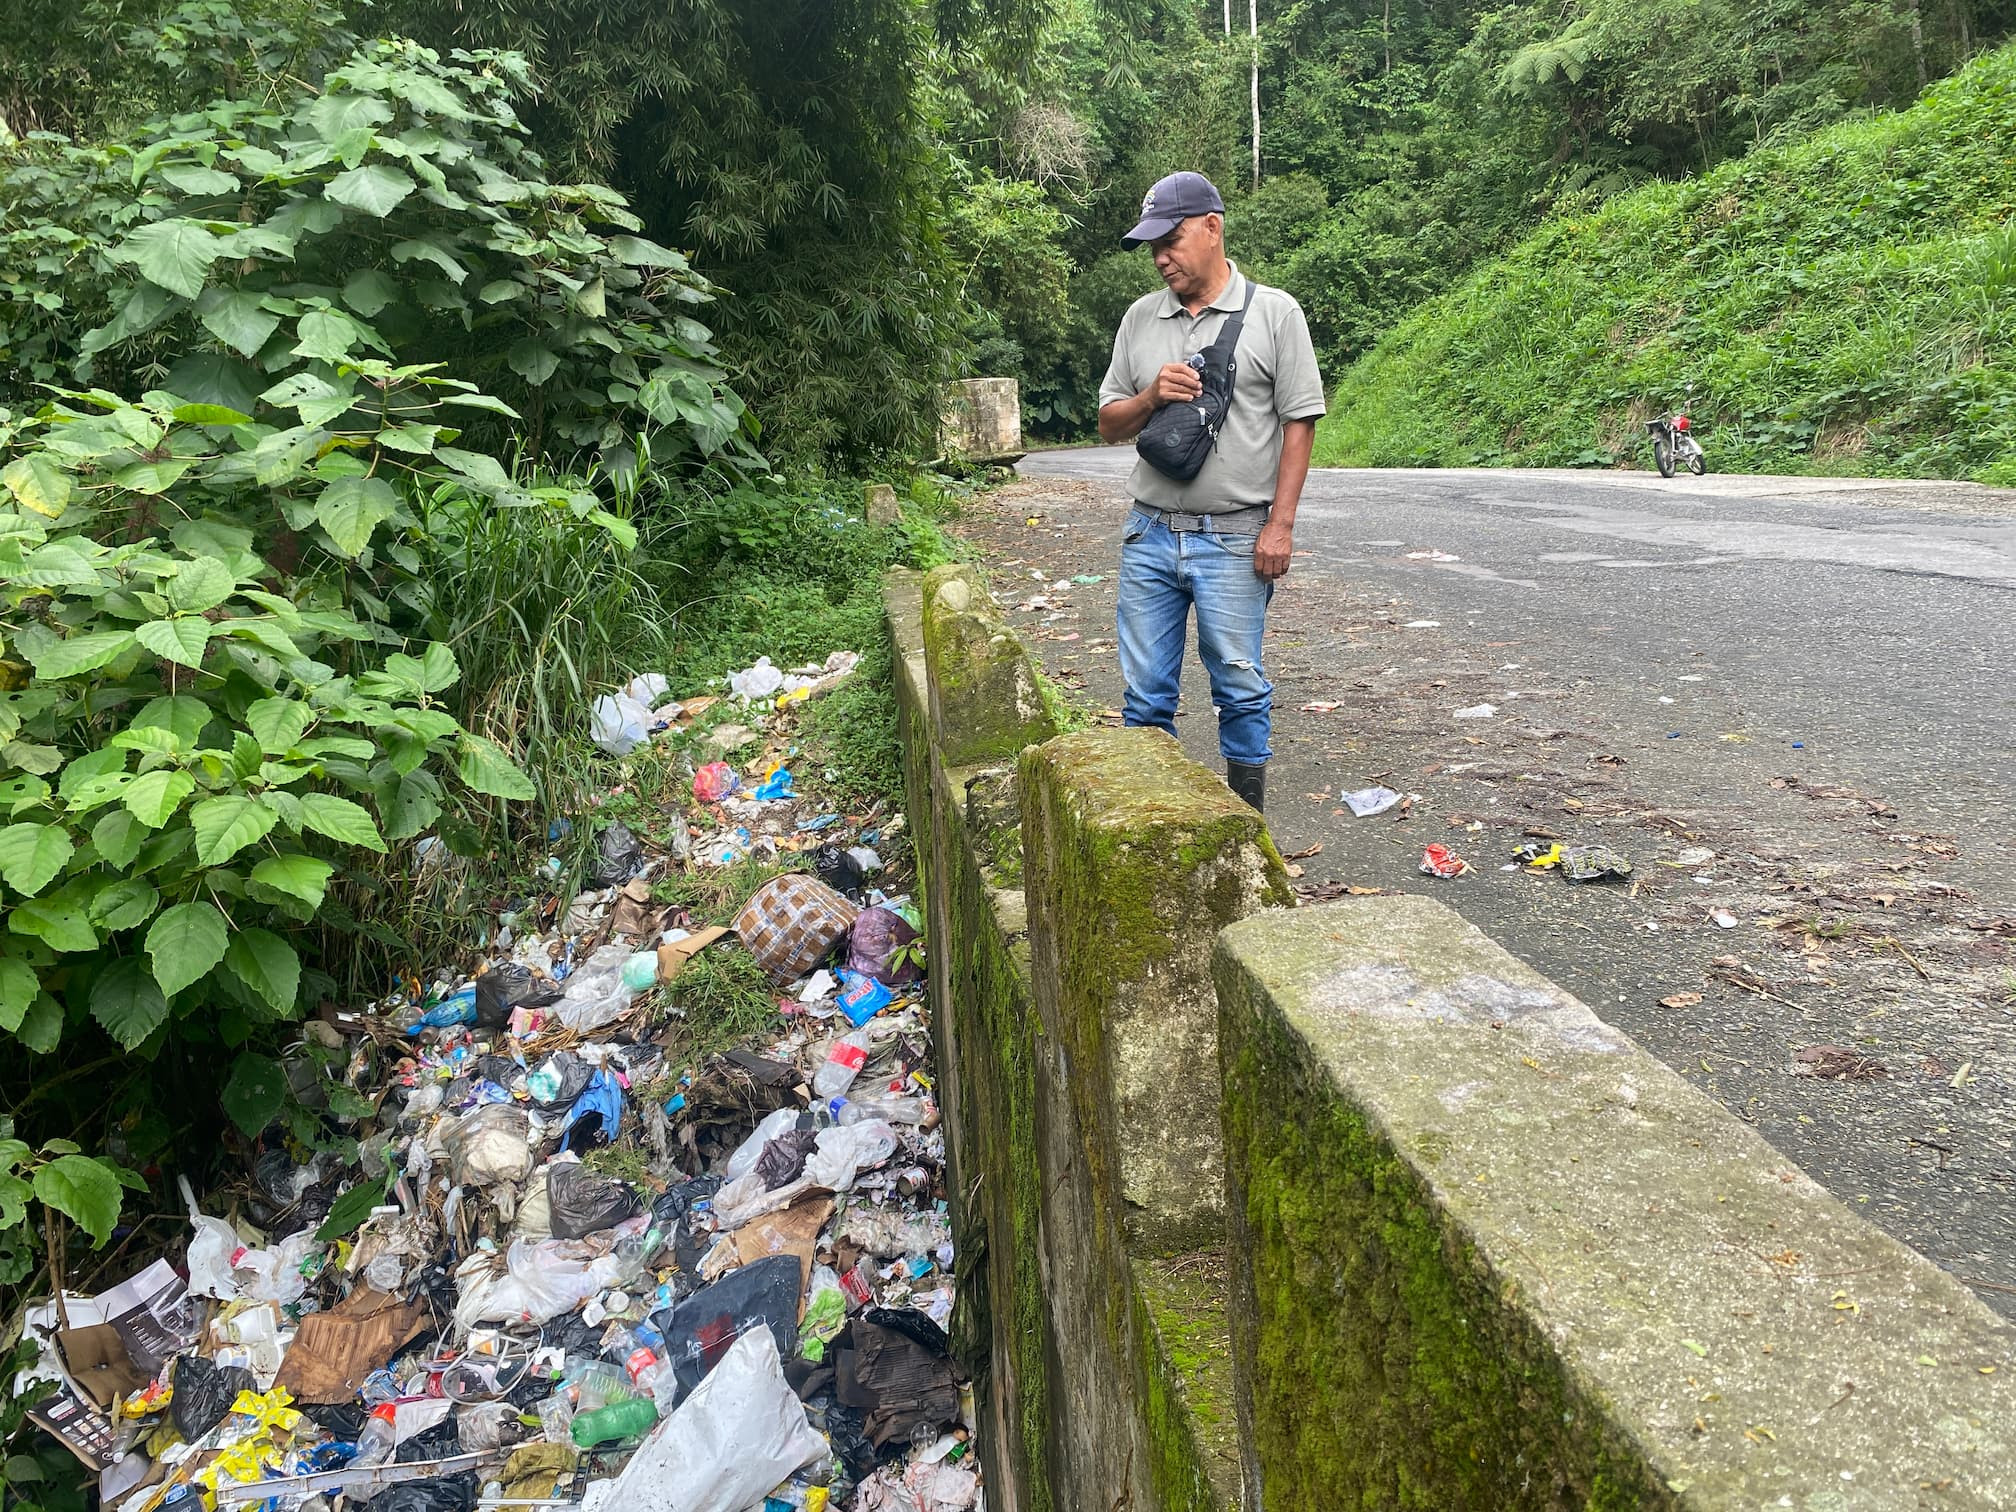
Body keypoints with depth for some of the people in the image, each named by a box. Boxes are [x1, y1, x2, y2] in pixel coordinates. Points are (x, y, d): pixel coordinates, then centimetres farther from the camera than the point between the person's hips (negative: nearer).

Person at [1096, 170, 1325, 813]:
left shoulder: (1274, 312, 1)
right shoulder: (1141, 317, 12)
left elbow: (1299, 422, -2)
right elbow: (1109, 425, 14)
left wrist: (1280, 524, -9)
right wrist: (1151, 396, -8)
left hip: (1235, 539, -4)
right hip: (1150, 536, 4)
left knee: (1240, 687, 2)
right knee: (1145, 690, 6)